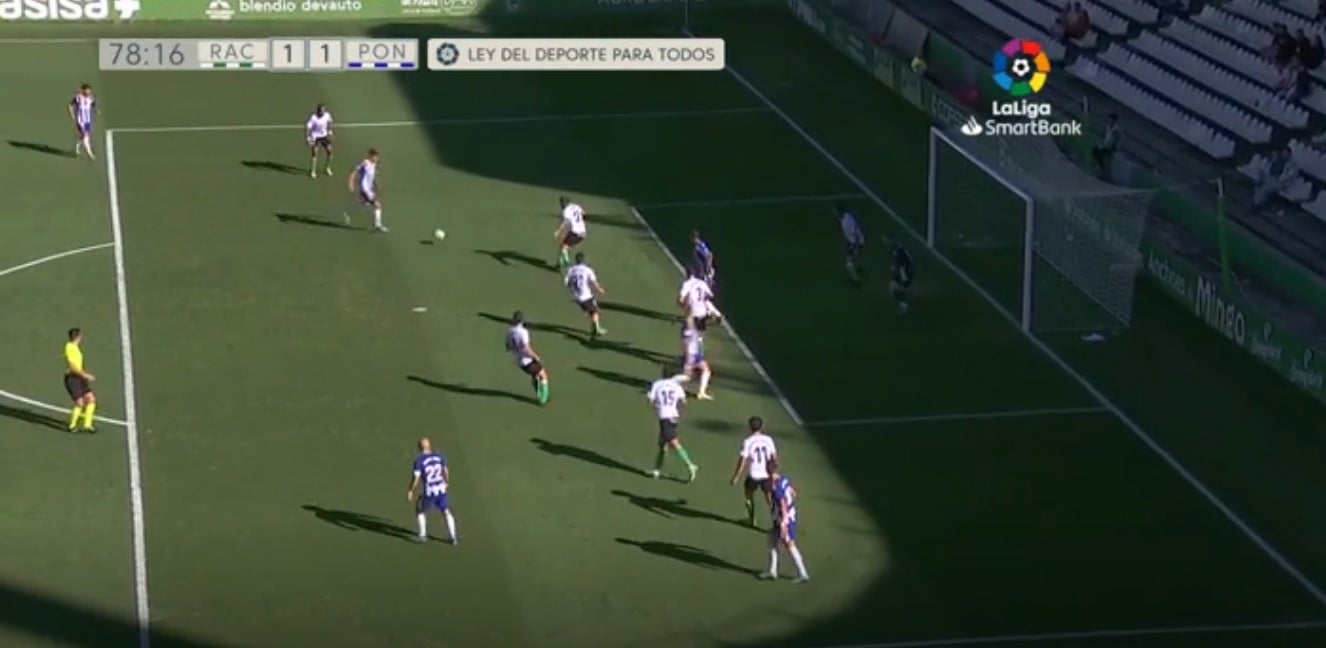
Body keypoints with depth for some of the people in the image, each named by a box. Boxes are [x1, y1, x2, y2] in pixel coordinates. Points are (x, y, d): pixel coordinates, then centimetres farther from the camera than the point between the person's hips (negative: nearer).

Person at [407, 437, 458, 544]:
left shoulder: (419, 459, -12)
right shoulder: (439, 456, 3)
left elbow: (416, 477, -13)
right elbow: (446, 471, 17)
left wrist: (411, 491, 1)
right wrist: (447, 483, 35)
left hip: (429, 491, -4)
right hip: (441, 489, 4)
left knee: (420, 510, 21)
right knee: (446, 512, 17)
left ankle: (423, 535, 23)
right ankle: (453, 537, 15)